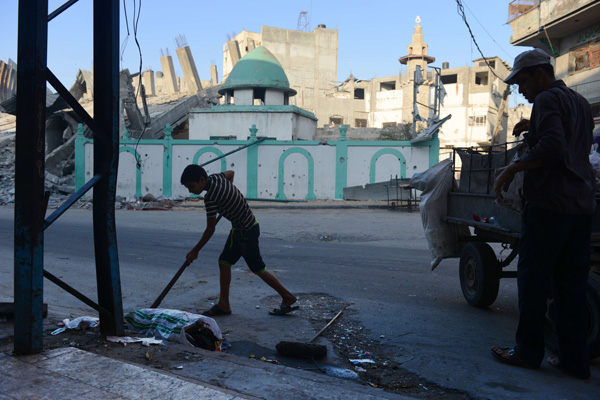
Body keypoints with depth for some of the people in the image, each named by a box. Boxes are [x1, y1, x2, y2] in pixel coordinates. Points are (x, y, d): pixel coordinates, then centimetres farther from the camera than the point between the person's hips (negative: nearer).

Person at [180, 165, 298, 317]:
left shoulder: (210, 198, -27)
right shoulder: (216, 177, -2)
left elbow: (210, 230, -19)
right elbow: (230, 172, 23)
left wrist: (195, 251, -8)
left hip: (247, 231, -10)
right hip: (239, 228, 10)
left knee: (257, 268, 3)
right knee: (224, 261, 9)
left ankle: (288, 298, 15)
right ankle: (223, 305, 15)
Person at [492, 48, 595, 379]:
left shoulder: (547, 100, -7)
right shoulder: (580, 102, 20)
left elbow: (552, 148, -21)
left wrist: (512, 169, -14)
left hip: (549, 203, -8)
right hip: (582, 206, 9)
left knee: (533, 279, 1)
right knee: (572, 284, 10)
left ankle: (528, 351, 9)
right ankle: (575, 358, 14)